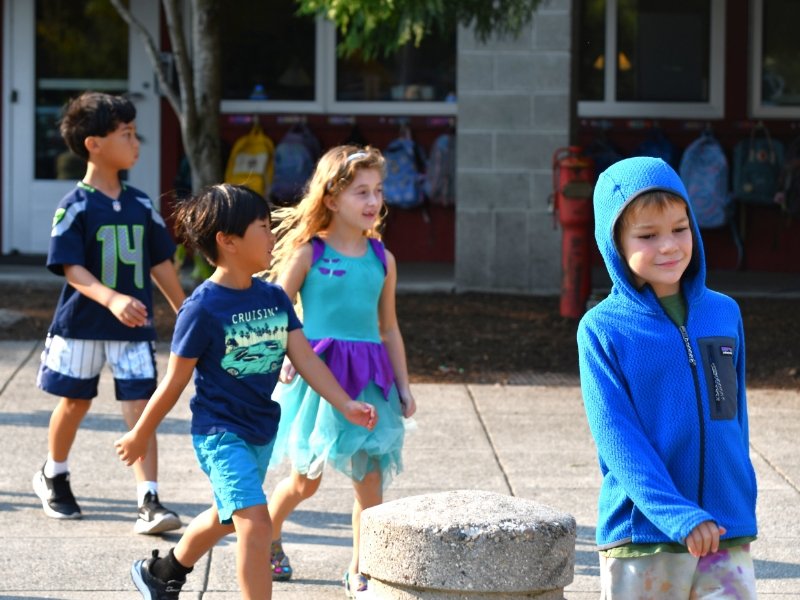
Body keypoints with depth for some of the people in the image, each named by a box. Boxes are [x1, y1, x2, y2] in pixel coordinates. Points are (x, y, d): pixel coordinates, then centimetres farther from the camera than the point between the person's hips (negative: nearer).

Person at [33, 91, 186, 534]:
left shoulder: (140, 205, 4)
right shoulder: (75, 207, -11)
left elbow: (160, 264, 12)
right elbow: (71, 268, -18)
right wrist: (111, 299, -33)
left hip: (133, 326, 3)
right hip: (82, 323, -3)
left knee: (140, 407, -6)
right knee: (75, 402, 13)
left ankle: (149, 502, -10)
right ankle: (53, 477, 38)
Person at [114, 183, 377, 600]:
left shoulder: (274, 298, 1)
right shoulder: (203, 308, -18)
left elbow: (305, 357, -3)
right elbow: (174, 383, -9)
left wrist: (345, 404, -16)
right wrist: (139, 436, -1)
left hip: (261, 432, 8)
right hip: (220, 434, -8)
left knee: (226, 516, 25)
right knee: (255, 523, -18)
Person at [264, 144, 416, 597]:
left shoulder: (382, 259, 8)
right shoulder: (307, 253, -4)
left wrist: (403, 387, 14)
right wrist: (285, 358, -19)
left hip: (368, 377, 3)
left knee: (370, 478, -1)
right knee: (306, 479, 7)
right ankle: (267, 539, 33)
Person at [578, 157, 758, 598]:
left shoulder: (724, 314, 8)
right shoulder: (602, 329, -5)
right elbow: (617, 437, -13)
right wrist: (678, 515, -22)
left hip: (727, 532, 3)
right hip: (641, 536, -3)